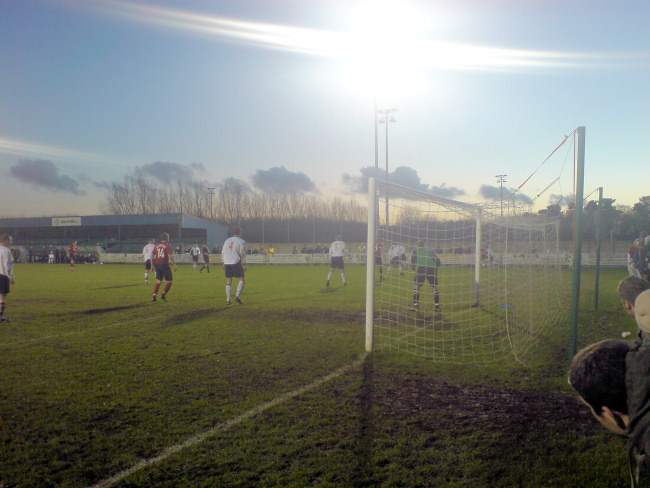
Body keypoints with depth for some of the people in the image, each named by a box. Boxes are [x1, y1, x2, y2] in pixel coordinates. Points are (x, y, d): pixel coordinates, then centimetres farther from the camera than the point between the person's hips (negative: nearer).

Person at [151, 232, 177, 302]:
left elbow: (152, 256, 10)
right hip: (164, 264, -6)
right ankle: (163, 295, -2)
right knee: (169, 280, 6)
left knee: (158, 281, 14)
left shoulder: (156, 245, 10)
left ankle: (154, 296, 7)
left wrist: (153, 265, 18)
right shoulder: (168, 245, -6)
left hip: (157, 264, 6)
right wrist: (174, 265, -9)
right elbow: (170, 256, -14)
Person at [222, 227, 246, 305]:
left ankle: (228, 299, 8)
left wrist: (224, 263, 22)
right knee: (242, 279, 3)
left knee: (228, 281, 9)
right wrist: (244, 264, -2)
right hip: (236, 263, -5)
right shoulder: (241, 241, -1)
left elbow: (223, 252, 17)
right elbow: (242, 253, -5)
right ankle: (237, 296, -13)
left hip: (227, 263, 5)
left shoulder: (227, 241, 16)